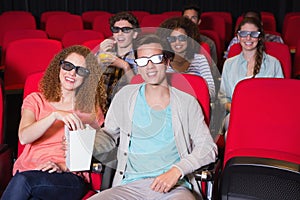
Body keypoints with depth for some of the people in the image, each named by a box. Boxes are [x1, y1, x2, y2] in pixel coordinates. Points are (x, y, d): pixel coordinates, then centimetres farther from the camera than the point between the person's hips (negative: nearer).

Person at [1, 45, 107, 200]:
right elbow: (24, 137, -4)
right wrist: (55, 115, -19)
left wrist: (65, 166, -14)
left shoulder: (91, 109, 16)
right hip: (29, 170, 2)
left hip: (70, 179, -1)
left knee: (21, 181, -32)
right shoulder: (36, 100, 16)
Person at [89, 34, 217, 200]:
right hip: (130, 186, 2)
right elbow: (109, 135, 19)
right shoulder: (125, 96, 12)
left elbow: (208, 147, 4)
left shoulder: (187, 103, 7)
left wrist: (177, 170, -12)